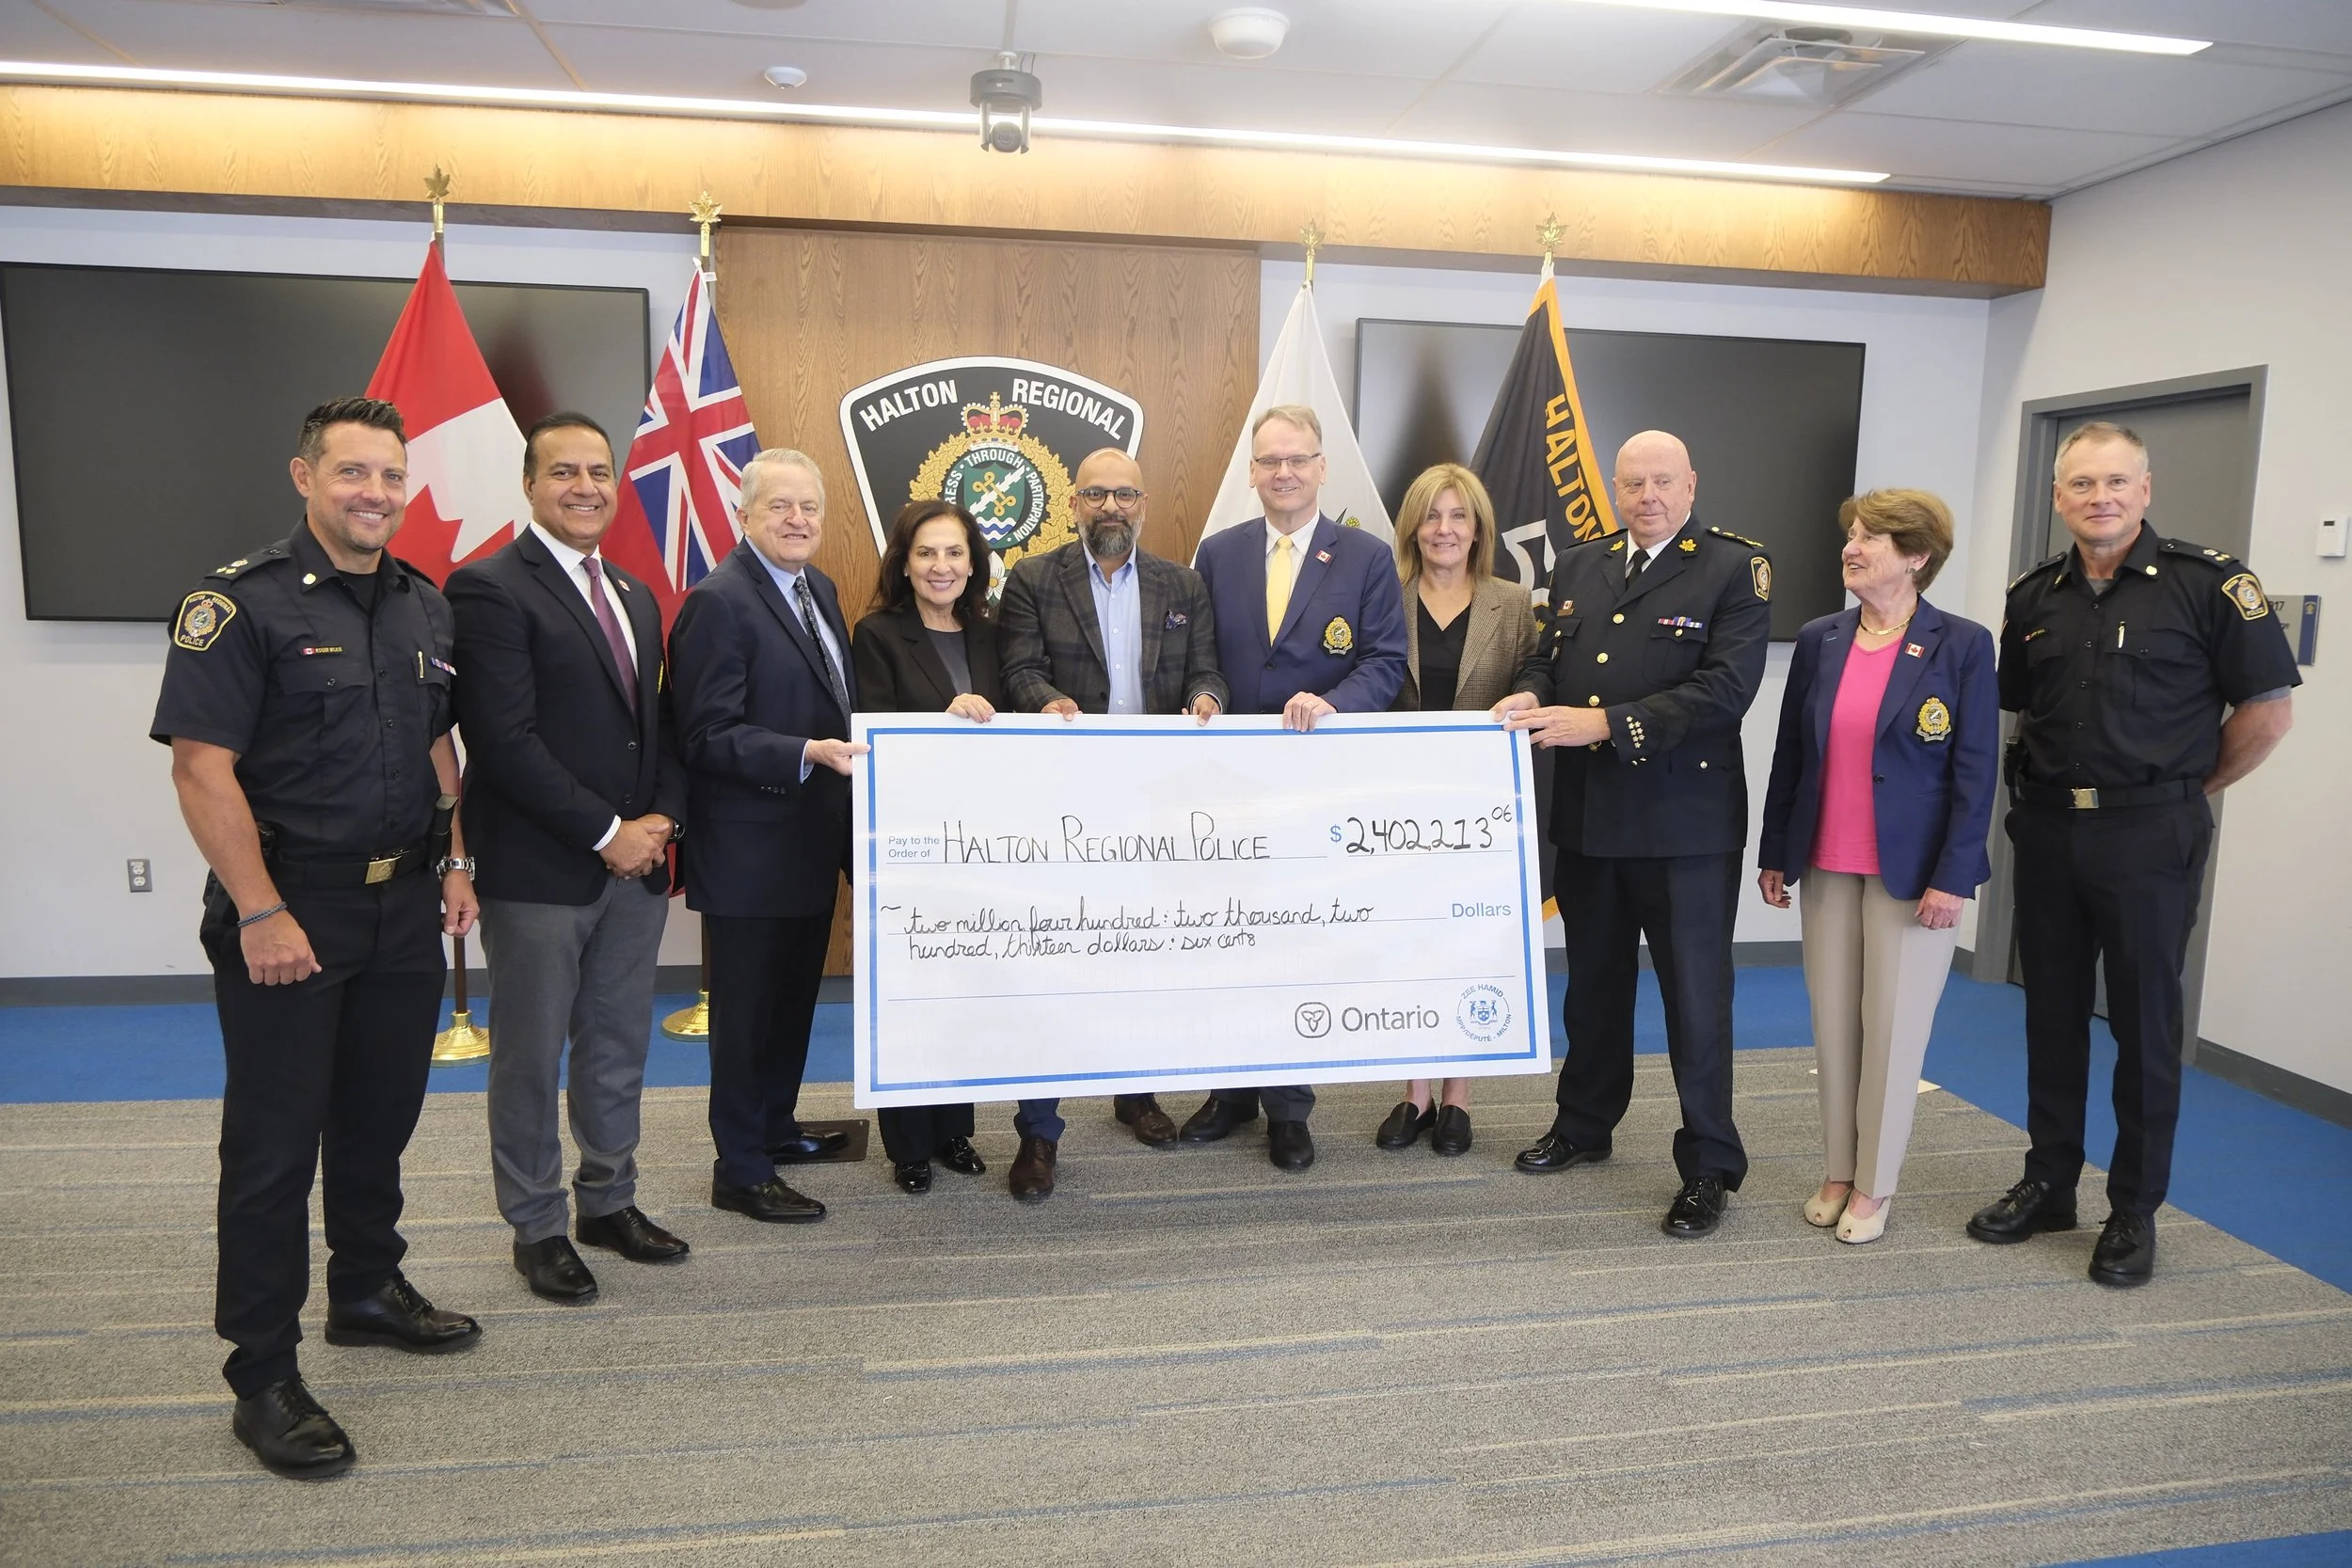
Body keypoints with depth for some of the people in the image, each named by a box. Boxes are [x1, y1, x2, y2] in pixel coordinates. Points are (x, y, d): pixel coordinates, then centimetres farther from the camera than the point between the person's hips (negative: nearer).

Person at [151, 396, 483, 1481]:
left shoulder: (425, 606, 9)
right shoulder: (242, 601, -11)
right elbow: (201, 766, -15)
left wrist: (454, 863, 9)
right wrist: (261, 913, -18)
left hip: (405, 903, 6)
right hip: (290, 910, -6)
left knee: (381, 1116, 17)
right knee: (274, 1142, 3)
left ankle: (367, 1290, 37)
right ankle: (262, 1376, 15)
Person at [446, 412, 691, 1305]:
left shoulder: (636, 598, 14)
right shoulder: (489, 589, -10)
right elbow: (505, 740, -17)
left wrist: (663, 818, -3)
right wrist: (607, 833, -16)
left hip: (634, 863, 7)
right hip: (538, 871, -7)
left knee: (620, 1047, 15)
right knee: (531, 1058, 8)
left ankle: (608, 1201, 31)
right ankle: (537, 1227, 23)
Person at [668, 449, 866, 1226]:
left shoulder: (820, 590, 11)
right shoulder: (719, 602, -16)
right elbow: (708, 737, -21)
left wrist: (851, 748, 5)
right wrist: (808, 754, -30)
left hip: (811, 840, 9)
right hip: (751, 849, -9)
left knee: (795, 995, 21)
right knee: (747, 1009, 4)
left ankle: (775, 1126, 39)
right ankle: (740, 1169, 18)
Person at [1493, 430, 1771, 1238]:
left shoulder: (1735, 568, -7)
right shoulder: (1577, 565, 11)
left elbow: (1726, 687, -18)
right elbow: (1549, 658, 15)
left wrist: (1605, 723, -24)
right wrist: (1530, 696, -9)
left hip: (1687, 821, -5)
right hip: (1587, 815, 6)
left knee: (1696, 995, 3)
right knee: (1593, 982, 19)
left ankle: (1709, 1165, 17)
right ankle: (1584, 1124, 36)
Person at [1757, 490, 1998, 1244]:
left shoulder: (1962, 645, -7)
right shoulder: (1819, 640, 4)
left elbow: (1975, 770, -8)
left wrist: (1952, 875, -13)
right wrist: (1773, 853, 7)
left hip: (1913, 869, -4)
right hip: (1827, 866, 4)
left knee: (1894, 1028, 4)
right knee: (1831, 1023, 10)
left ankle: (1873, 1185, 17)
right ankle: (1837, 1171, 23)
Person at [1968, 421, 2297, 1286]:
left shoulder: (2207, 582, -8)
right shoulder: (2033, 596, 6)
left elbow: (2269, 706, -5)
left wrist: (2189, 786, 0)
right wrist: (2051, 777, 7)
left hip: (2150, 835, -4)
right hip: (2047, 827, 4)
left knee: (2145, 1021, 4)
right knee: (2052, 1012, 12)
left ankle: (2135, 1209, 18)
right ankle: (2048, 1184, 26)